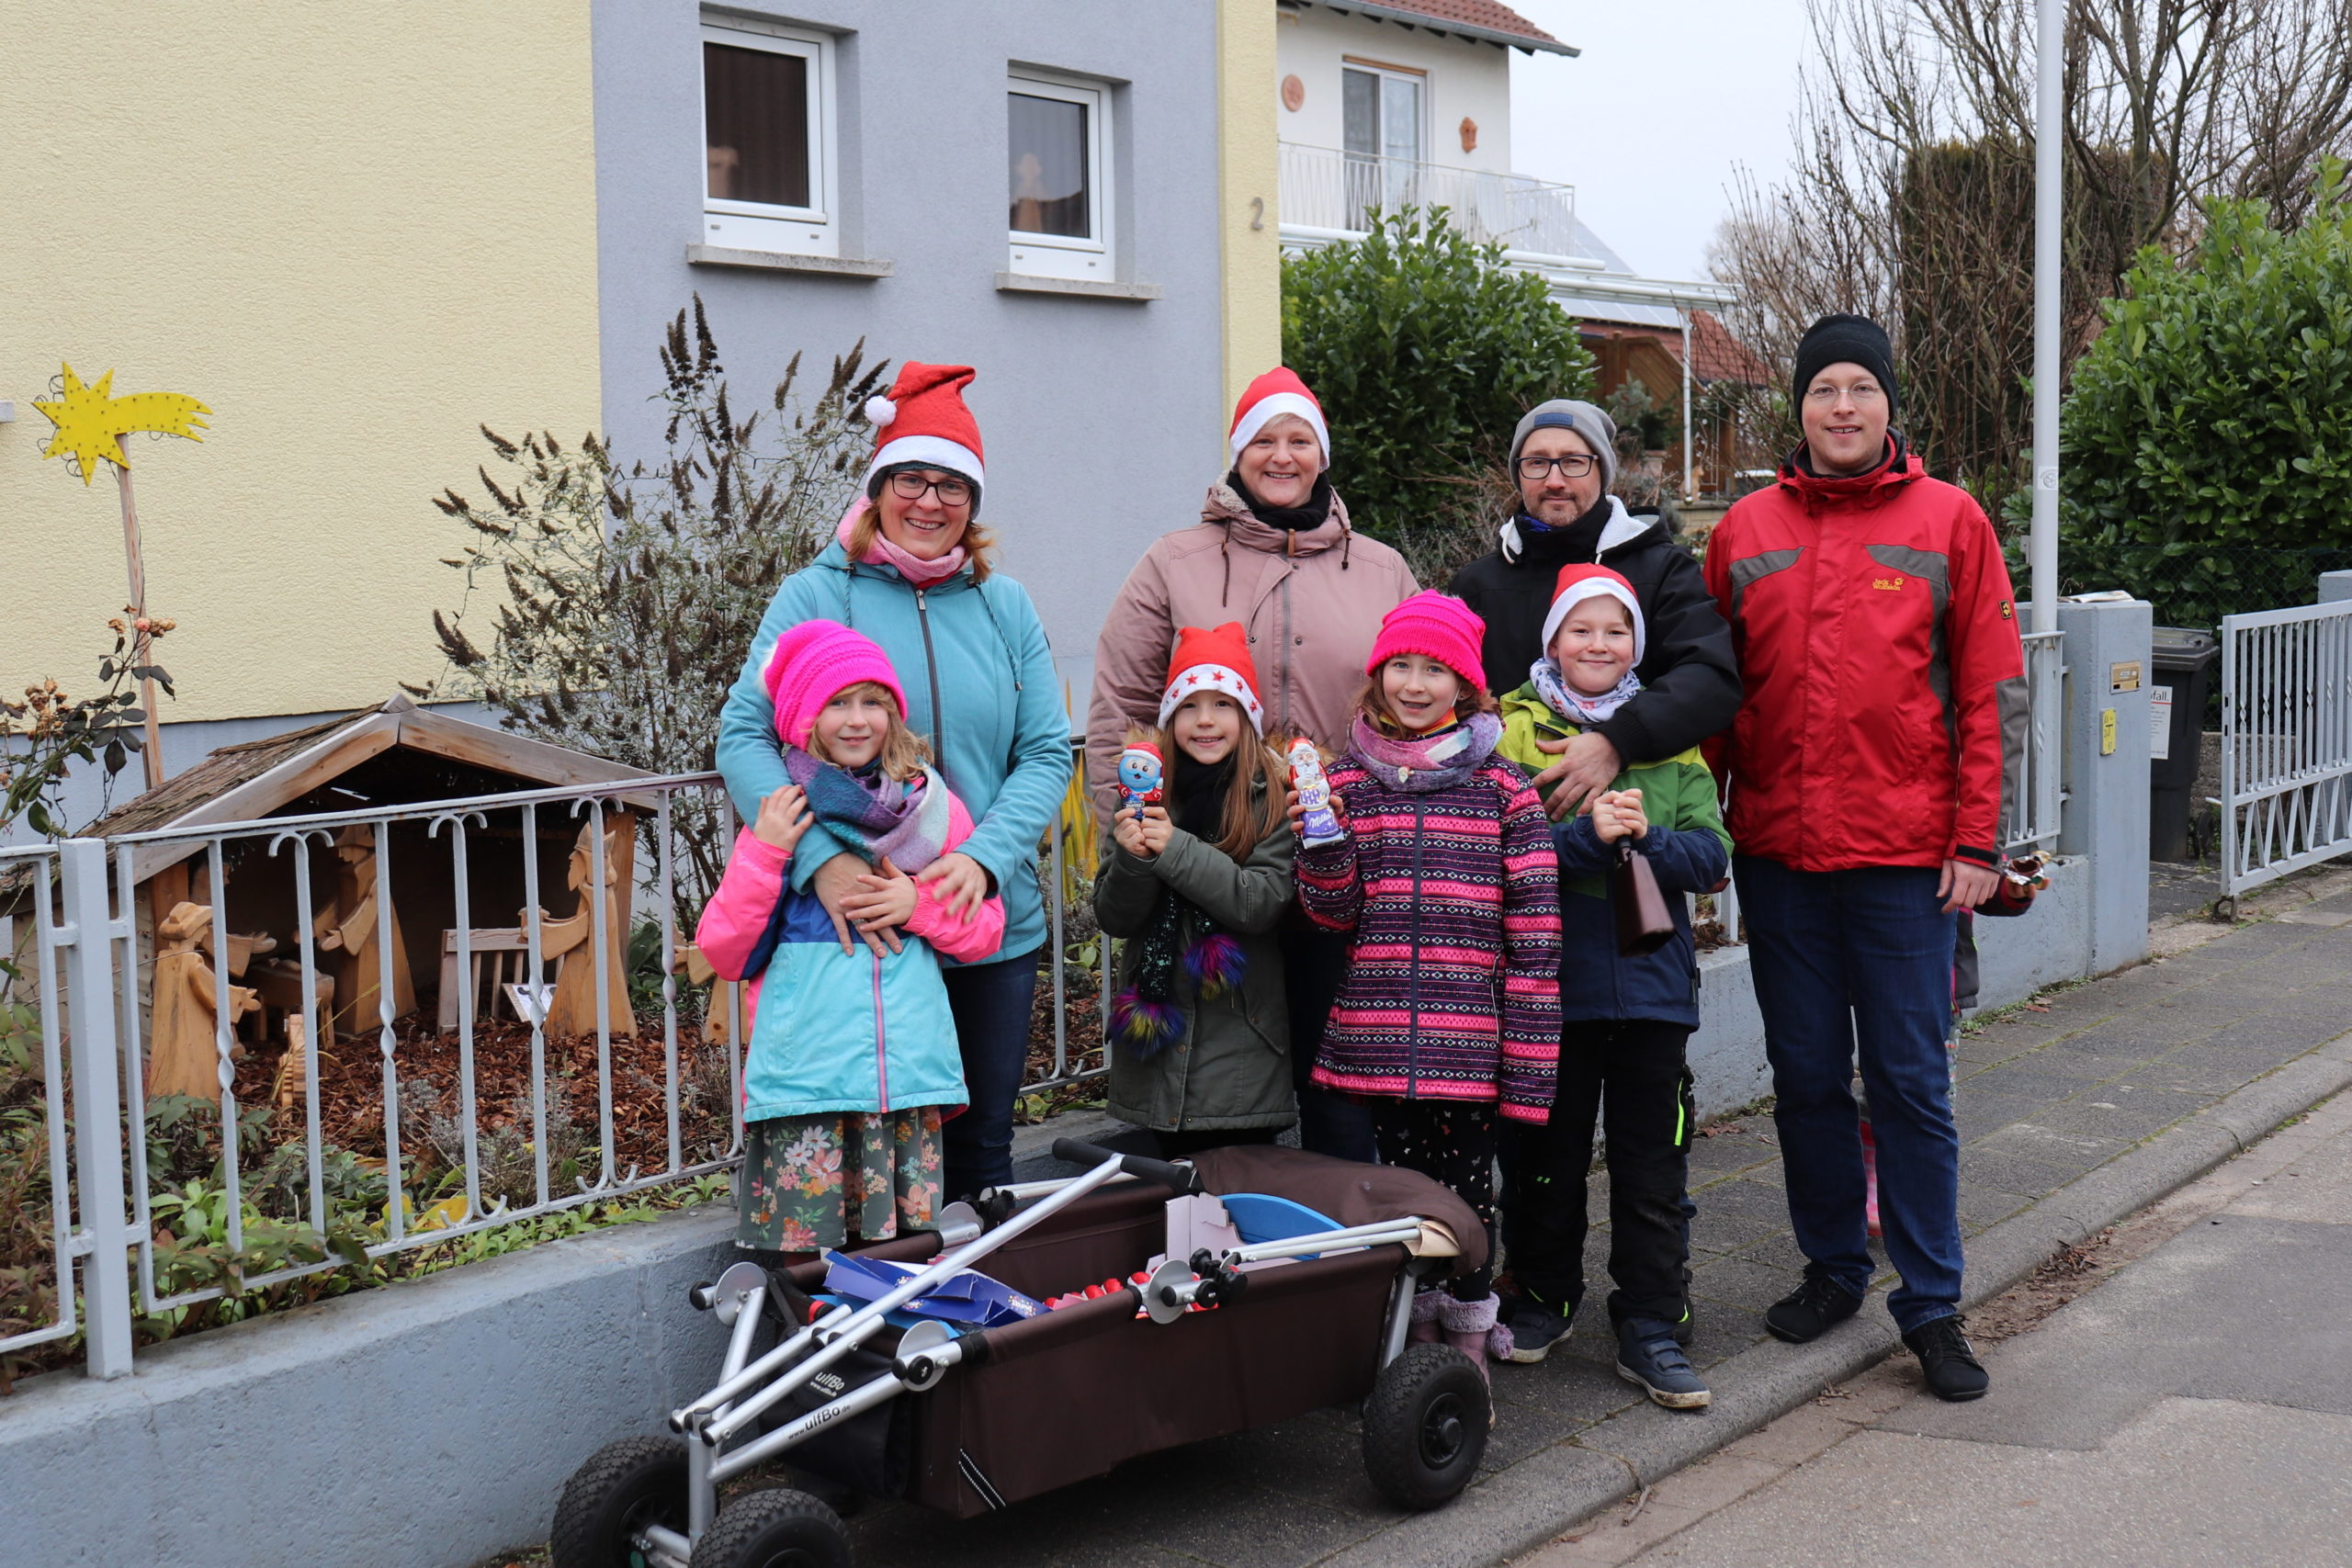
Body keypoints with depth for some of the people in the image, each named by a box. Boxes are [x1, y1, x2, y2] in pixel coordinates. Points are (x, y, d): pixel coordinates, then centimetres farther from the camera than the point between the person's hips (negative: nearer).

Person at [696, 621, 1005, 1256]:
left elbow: (986, 930, 15)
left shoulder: (932, 806, 11)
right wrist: (764, 853, -7)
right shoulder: (783, 816, 5)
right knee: (803, 1253, -5)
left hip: (909, 1066, 2)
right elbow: (724, 954, 3)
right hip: (805, 1077, -2)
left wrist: (919, 904, -4)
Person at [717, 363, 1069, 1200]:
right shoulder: (817, 596, -1)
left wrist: (985, 857, -14)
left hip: (993, 924, 3)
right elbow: (744, 736, -9)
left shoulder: (1004, 605, 8)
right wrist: (820, 859, -23)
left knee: (983, 1147, 12)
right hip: (862, 929, -3)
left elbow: (1047, 753, 4)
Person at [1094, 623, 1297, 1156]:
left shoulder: (1273, 796, -5)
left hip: (1242, 1047, -3)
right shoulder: (1147, 793, 5)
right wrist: (1132, 858, -16)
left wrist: (1176, 849, -21)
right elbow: (1113, 917, 3)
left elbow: (1265, 903, -15)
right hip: (1159, 1032, 3)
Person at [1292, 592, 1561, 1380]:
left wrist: (1528, 1056, -6)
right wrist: (1321, 844, -14)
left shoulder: (1502, 787, -1)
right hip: (1381, 1033, 2)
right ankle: (1416, 1328, 27)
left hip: (1472, 1035, -2)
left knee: (1468, 1180, 4)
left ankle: (1470, 1332, 22)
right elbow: (1334, 914, 5)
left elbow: (1535, 929, -2)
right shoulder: (1348, 781, 6)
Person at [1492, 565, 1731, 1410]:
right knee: (1545, 1151, 10)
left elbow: (1711, 855, 1)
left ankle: (1651, 1329, 12)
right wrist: (1586, 835, -23)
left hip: (1652, 981, 2)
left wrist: (1645, 839, -17)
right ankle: (1543, 1297, 29)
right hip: (1550, 978, -1)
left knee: (1653, 1165, 4)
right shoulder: (1513, 726, 1)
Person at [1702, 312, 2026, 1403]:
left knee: (1910, 1083, 0)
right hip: (1778, 854, 3)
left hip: (1904, 855, -3)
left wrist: (1977, 839, -5)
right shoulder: (1745, 532, 8)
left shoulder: (1948, 522, 2)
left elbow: (1992, 690, 0)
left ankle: (1931, 1304, 9)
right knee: (1806, 1078, 11)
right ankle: (1832, 1267, 26)